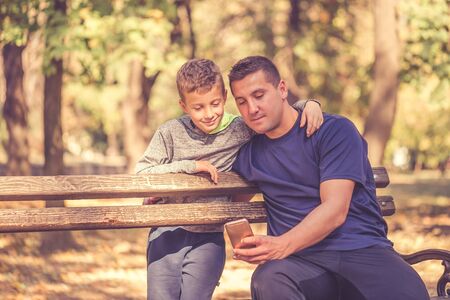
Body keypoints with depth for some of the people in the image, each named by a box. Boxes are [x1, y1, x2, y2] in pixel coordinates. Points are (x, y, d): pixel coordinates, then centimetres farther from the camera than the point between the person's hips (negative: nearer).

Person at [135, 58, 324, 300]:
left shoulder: (241, 131, -1)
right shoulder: (171, 133, -3)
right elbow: (141, 174, -9)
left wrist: (308, 104, -10)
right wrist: (190, 166, -15)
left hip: (208, 238, 0)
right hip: (167, 233, 0)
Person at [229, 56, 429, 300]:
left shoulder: (334, 131, 4)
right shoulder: (248, 155, 18)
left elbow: (335, 210, -9)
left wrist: (282, 245, -24)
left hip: (362, 250, -3)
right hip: (301, 260, 3)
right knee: (268, 280, -36)